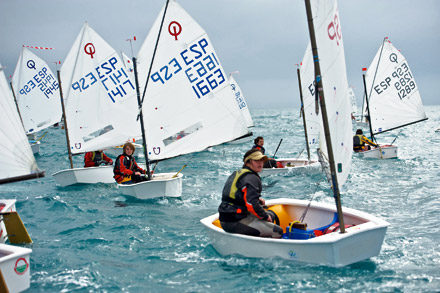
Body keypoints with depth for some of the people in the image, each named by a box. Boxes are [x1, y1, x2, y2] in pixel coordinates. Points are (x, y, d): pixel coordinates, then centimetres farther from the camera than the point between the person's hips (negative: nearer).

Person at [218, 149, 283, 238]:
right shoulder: (252, 178, -14)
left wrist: (258, 200, 13)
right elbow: (252, 205, -24)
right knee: (278, 232, -13)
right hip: (236, 223, -10)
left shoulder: (236, 174, 17)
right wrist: (265, 216, -8)